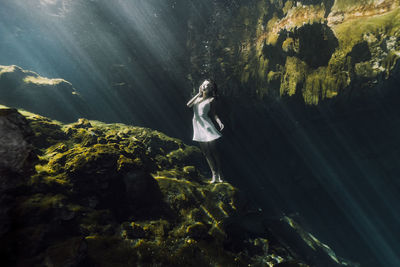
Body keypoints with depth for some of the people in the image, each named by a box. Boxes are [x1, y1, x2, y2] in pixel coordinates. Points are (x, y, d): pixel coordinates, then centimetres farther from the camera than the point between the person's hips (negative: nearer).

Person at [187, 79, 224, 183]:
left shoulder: (211, 99, 0)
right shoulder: (198, 97, 13)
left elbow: (213, 113, 1)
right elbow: (188, 105, -3)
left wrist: (219, 121, -18)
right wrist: (199, 93, 0)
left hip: (207, 125, -5)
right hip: (198, 126, 5)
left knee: (213, 150, -5)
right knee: (205, 152, 5)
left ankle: (219, 174, 8)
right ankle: (214, 174, 13)